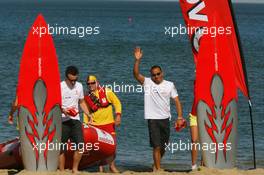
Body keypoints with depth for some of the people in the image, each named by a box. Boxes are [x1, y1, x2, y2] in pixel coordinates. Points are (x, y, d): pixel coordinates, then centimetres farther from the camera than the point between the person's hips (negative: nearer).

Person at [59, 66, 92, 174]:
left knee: (80, 145, -7)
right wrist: (63, 110, -26)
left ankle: (75, 169, 9)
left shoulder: (79, 86, 10)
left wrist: (88, 114, 8)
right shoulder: (60, 87, -8)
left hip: (75, 120, 4)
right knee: (61, 149, -2)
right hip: (63, 121, -4)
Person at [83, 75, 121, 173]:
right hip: (95, 125, 1)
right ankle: (100, 167, 13)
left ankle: (112, 165, 13)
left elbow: (117, 103, 1)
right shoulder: (87, 97, 3)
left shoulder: (107, 92, -4)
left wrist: (118, 115, -10)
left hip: (108, 123, -1)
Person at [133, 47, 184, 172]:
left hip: (165, 119, 3)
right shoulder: (147, 83, 0)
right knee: (157, 146, -9)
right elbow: (136, 74, -14)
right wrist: (137, 60, -27)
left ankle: (156, 165, 32)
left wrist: (180, 117, -5)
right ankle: (158, 169, -2)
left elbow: (177, 101, 4)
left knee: (163, 146, 12)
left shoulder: (170, 85, 5)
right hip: (153, 119, -3)